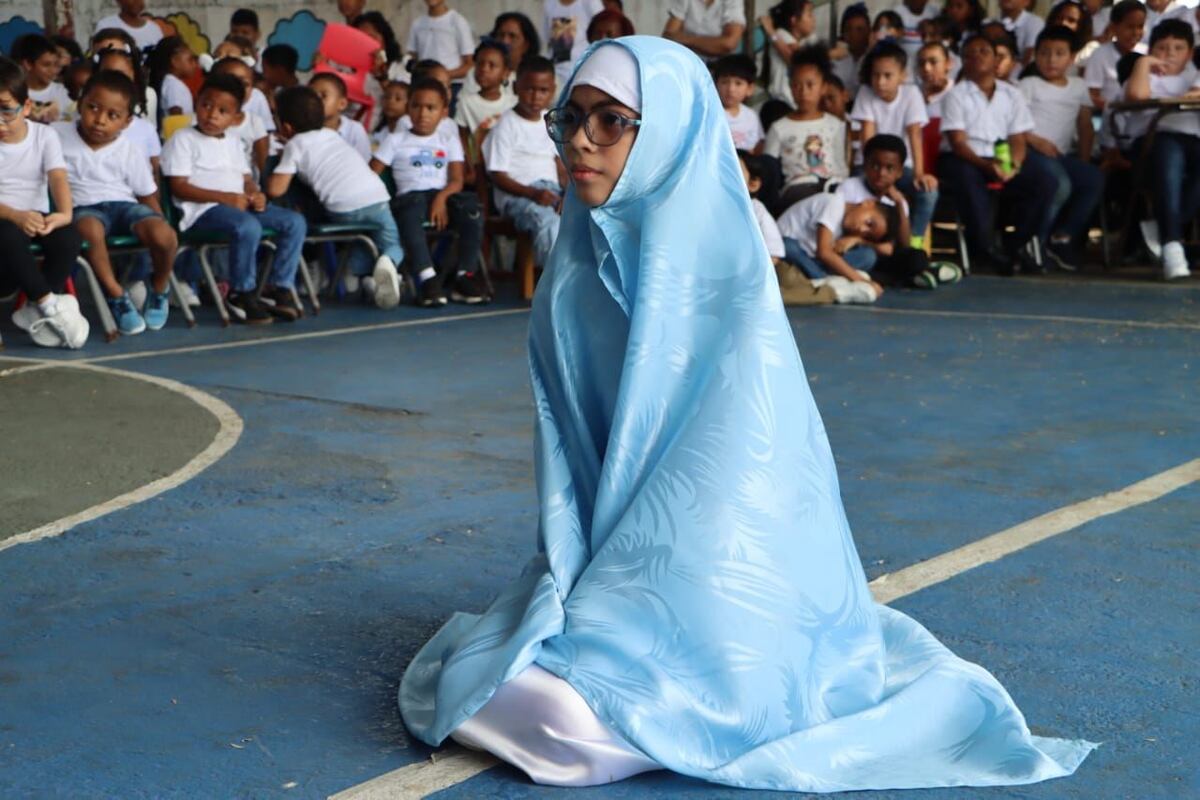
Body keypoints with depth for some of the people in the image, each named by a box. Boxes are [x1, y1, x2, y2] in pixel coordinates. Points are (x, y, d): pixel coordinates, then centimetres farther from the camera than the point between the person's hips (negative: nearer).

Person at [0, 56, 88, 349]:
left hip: (37, 217, 2)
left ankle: (35, 309, -17)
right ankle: (50, 305, -29)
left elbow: (58, 178, -14)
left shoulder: (44, 135, 2)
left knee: (69, 237, -30)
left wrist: (64, 214, -36)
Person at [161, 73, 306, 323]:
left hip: (239, 203, 8)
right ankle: (242, 293, -20)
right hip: (203, 208, -8)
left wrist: (255, 194, -4)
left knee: (294, 222, -9)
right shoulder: (183, 140, 1)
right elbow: (179, 187, -9)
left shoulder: (234, 144, 25)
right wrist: (225, 197, -18)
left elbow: (246, 179, 23)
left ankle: (280, 288, -6)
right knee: (248, 227, -37)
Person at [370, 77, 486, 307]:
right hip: (411, 196, -2)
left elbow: (457, 180, 6)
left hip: (442, 196, 2)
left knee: (471, 208, -30)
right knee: (410, 211, -39)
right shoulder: (396, 141, 13)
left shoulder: (448, 139, 18)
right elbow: (371, 175, 6)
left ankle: (463, 276, -21)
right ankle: (427, 278, -42)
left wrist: (442, 197, -16)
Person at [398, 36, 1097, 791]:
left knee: (569, 727, -24)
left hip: (710, 584, -5)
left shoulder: (729, 279, -15)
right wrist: (566, 592, -11)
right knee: (468, 688, -13)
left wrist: (611, 613, -18)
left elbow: (720, 487, -17)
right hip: (606, 567, 6)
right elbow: (564, 457, 2)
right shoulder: (572, 278, 3)